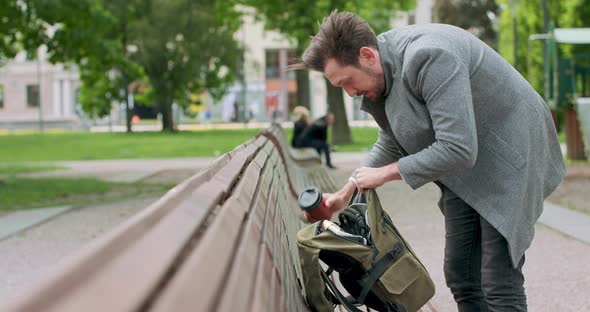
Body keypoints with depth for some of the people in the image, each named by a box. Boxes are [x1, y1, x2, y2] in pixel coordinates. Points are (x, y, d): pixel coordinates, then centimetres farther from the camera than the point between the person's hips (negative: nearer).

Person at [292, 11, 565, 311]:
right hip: (465, 172, 9)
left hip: (507, 159, -9)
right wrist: (345, 194, 8)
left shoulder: (428, 57, -30)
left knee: (499, 285, -10)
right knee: (460, 275, 8)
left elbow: (457, 149, -32)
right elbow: (390, 144, 16)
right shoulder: (383, 72, -1)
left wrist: (385, 173, -20)